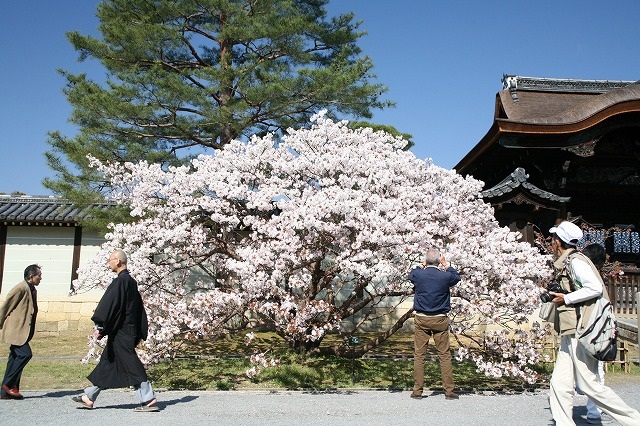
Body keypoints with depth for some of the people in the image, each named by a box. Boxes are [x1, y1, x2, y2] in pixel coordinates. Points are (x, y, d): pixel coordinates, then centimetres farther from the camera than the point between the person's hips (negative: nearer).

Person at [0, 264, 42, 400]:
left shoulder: (33, 290, 14)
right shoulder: (21, 288, -14)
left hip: (22, 331, 9)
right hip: (15, 330, -9)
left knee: (15, 358, 9)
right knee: (25, 354, -15)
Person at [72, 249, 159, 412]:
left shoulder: (120, 281, -15)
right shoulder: (131, 281, 14)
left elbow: (109, 305, -20)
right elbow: (139, 308, 18)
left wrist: (99, 326, -17)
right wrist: (140, 333, 21)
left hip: (120, 333, -10)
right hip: (129, 330, 10)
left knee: (131, 365, -6)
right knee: (106, 363, 15)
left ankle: (149, 400, -4)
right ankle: (89, 398, 25)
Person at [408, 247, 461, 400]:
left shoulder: (418, 275, -7)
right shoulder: (445, 276, -9)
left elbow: (410, 275, 19)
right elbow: (457, 277, 15)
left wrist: (423, 265, 24)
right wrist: (446, 265, 18)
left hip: (421, 319, 1)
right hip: (440, 320, 0)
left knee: (419, 355, 5)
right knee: (445, 355, 6)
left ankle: (417, 391, 7)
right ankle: (449, 390, 9)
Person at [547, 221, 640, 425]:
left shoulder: (575, 260, -11)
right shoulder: (566, 263, 17)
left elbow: (595, 288, -21)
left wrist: (566, 298, -14)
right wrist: (555, 297, 13)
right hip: (570, 334, 10)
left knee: (590, 385, -5)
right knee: (559, 384, 5)